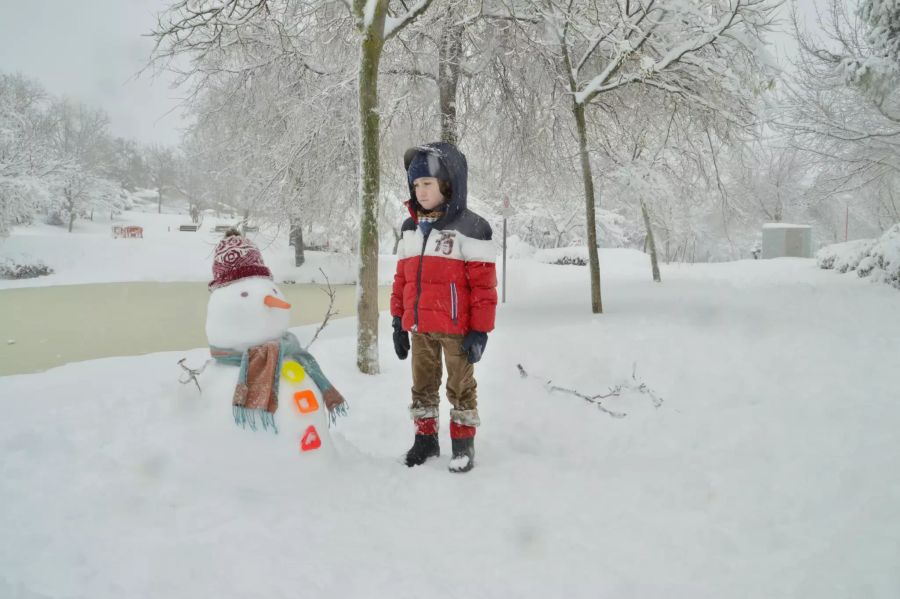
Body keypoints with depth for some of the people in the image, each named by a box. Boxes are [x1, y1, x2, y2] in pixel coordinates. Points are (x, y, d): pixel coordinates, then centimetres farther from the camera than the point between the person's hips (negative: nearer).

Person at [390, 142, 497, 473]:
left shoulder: (469, 227, -11)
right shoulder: (410, 228, 9)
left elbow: (483, 284, -11)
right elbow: (402, 278, 14)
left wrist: (480, 331, -12)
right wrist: (398, 322, 12)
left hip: (455, 329, -6)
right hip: (419, 328, 6)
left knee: (460, 387, 8)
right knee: (422, 386, 16)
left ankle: (463, 444, 20)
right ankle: (425, 437, 32)